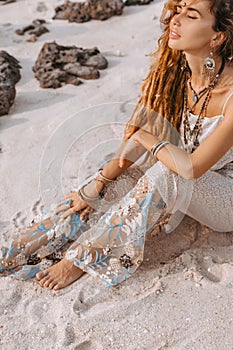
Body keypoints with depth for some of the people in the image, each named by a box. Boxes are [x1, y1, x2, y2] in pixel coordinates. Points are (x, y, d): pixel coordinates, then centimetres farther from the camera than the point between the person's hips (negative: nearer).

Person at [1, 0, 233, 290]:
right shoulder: (173, 70, -10)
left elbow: (192, 167, -31)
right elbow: (141, 136, -9)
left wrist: (147, 138, -16)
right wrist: (95, 186, -15)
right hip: (182, 188, 5)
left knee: (164, 175, -33)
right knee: (126, 178, -19)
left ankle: (81, 257, -19)